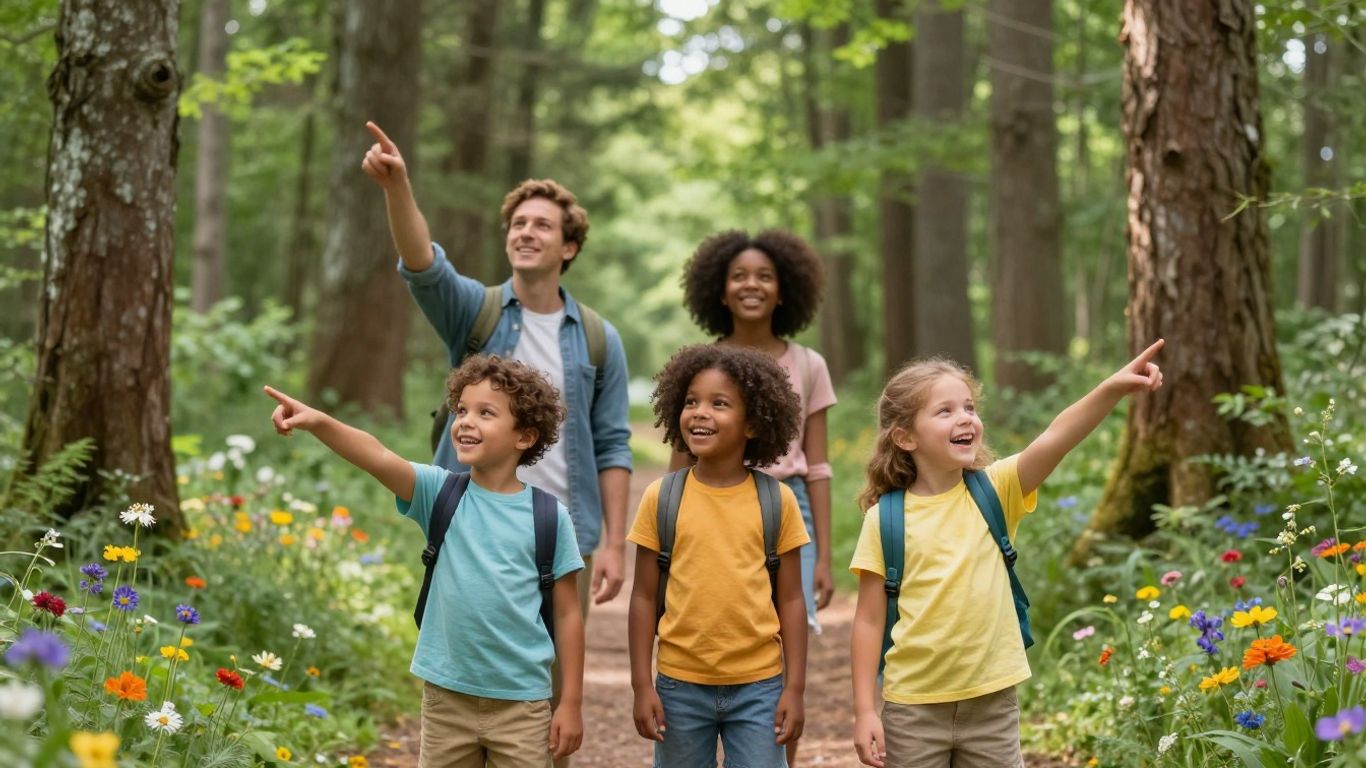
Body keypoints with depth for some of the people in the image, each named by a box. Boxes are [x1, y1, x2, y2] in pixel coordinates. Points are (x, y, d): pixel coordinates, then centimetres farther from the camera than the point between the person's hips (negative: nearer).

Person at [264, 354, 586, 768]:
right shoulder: (440, 493, -3)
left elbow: (567, 613, 0)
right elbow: (380, 459, -21)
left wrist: (571, 702, 0)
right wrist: (319, 422, -39)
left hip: (521, 702, -2)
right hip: (446, 695, 2)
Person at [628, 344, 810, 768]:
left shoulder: (777, 500, -2)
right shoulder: (661, 498, -3)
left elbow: (790, 599, 1)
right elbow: (645, 597, 1)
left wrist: (794, 688, -2)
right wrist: (642, 686, -2)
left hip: (758, 686, -1)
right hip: (680, 686, 1)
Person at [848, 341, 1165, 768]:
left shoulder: (995, 491, -2)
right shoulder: (884, 519, -5)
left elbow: (1054, 440, -19)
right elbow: (870, 620, -2)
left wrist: (1113, 389, -35)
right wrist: (865, 711, -6)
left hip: (992, 700, 2)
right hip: (913, 707, -2)